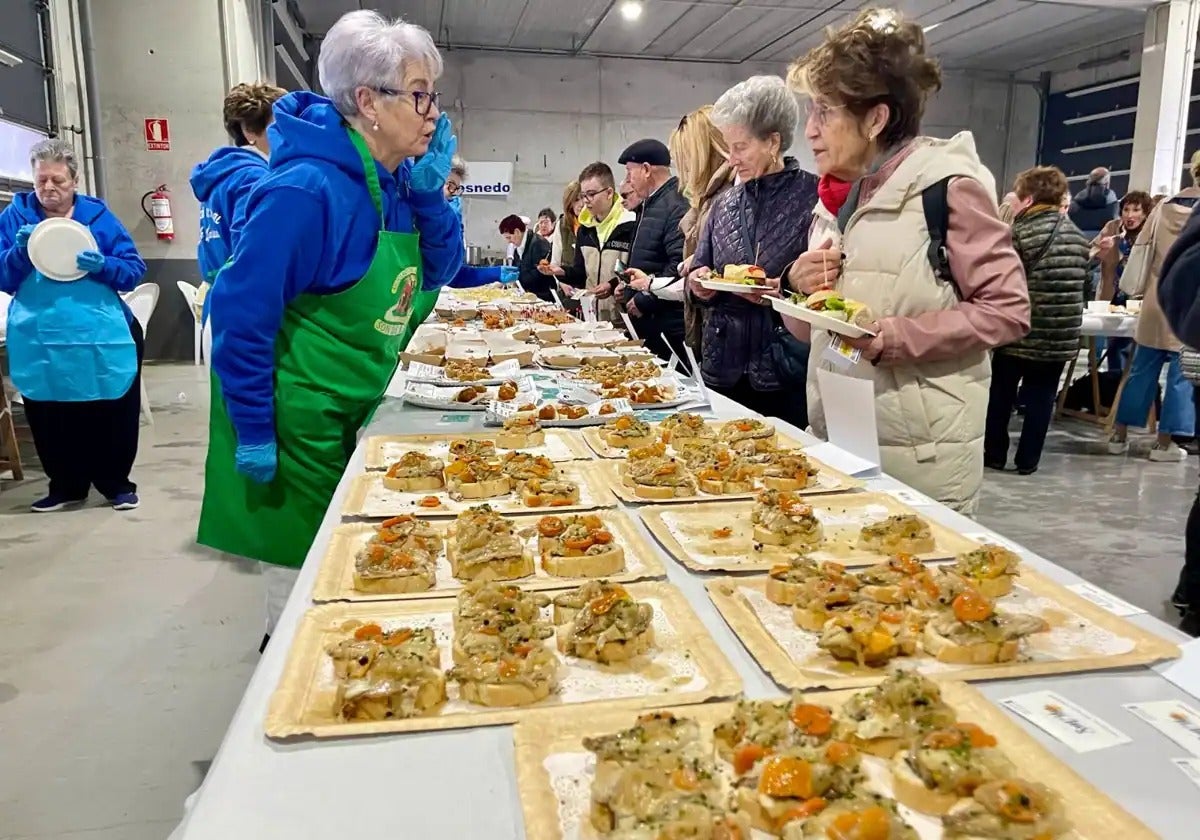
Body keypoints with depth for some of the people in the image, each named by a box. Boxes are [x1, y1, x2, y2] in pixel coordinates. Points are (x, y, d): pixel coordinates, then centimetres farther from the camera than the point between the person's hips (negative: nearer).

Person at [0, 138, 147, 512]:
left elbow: (135, 270, -1)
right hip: (40, 342, 1)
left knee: (110, 416, 4)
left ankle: (116, 483, 21)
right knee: (49, 420, 7)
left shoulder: (97, 215, 4)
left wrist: (102, 266, -20)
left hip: (101, 338, -1)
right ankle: (66, 486, 24)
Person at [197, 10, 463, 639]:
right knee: (303, 563, 7)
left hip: (356, 408, 9)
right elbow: (241, 314, -23)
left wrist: (429, 192, -8)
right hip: (299, 415, -8)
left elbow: (438, 271, 9)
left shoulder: (392, 182, 1)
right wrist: (255, 435, -19)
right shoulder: (308, 191, -25)